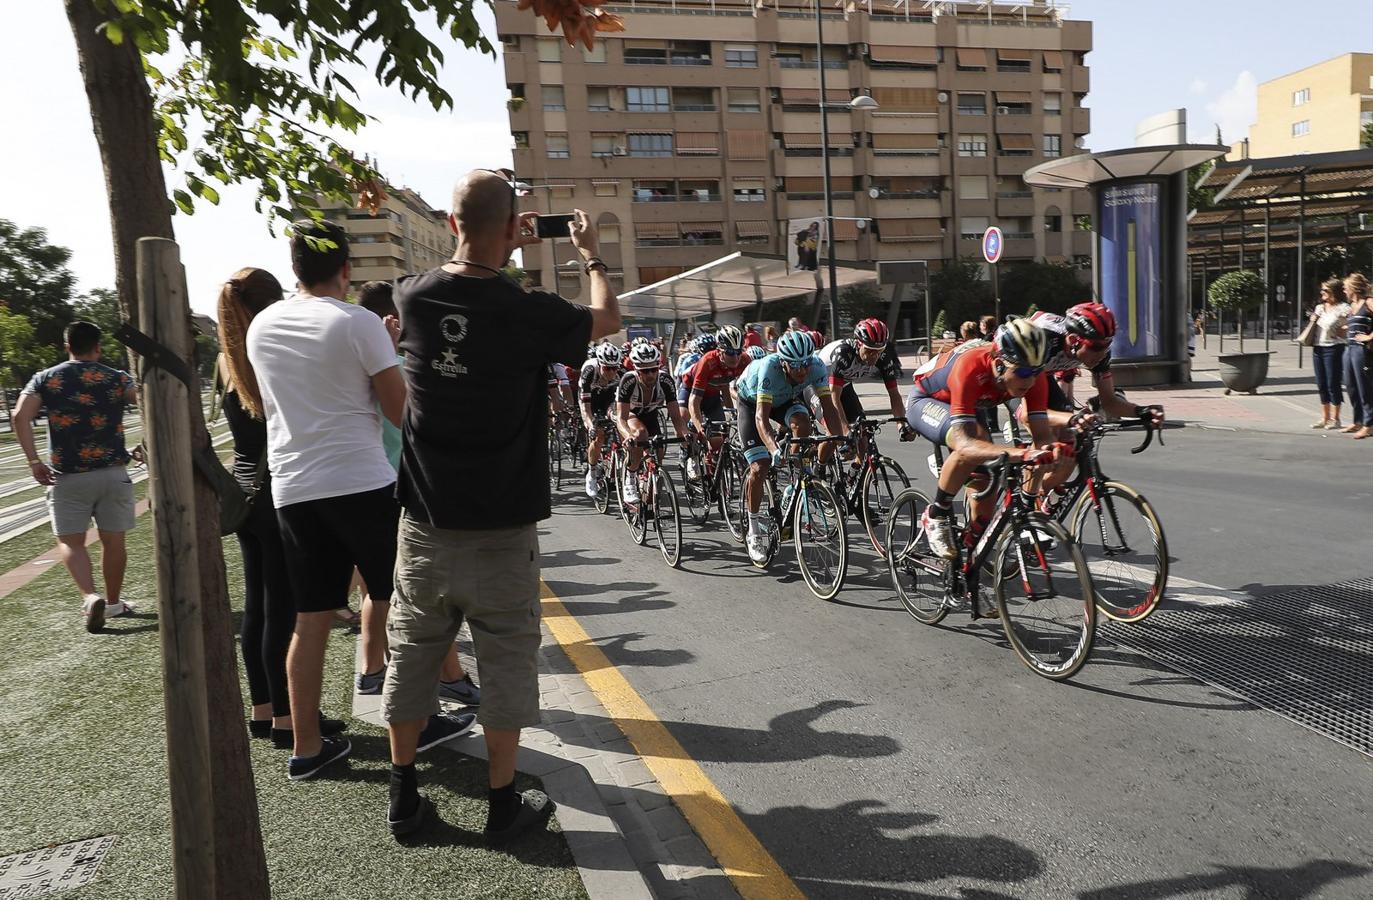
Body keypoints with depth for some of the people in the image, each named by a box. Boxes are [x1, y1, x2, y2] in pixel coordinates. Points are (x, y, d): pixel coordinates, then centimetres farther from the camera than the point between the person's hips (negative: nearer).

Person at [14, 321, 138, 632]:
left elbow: (21, 416, -8)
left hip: (68, 476, 0)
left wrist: (34, 460, -6)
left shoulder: (46, 379, 5)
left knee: (70, 541, 7)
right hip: (112, 473, 0)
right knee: (113, 541, 10)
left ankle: (90, 596, -13)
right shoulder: (117, 378, 3)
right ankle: (113, 602, 21)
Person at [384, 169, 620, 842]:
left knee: (412, 654, 15)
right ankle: (503, 803, 19)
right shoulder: (530, 314, -15)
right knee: (507, 663, 8)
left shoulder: (414, 298, -5)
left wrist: (503, 250, 29)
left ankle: (403, 797, 29)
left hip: (426, 522, 4)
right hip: (501, 530, -4)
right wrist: (591, 254, 21)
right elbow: (608, 321, 5)